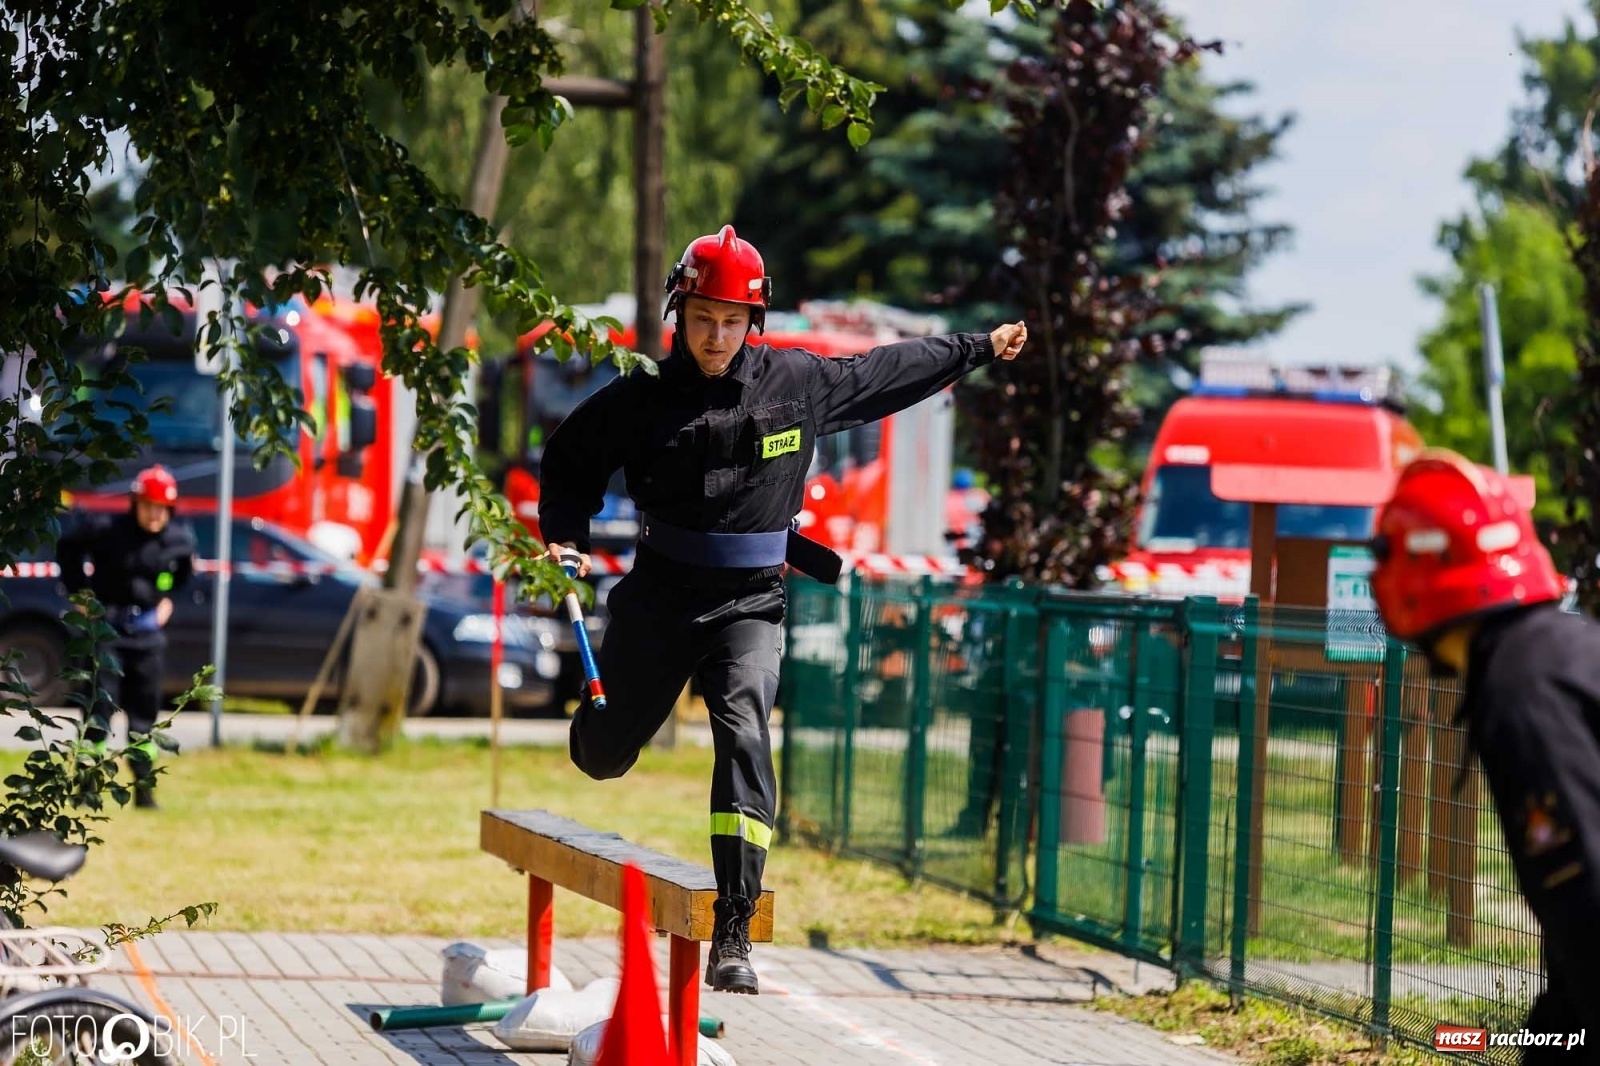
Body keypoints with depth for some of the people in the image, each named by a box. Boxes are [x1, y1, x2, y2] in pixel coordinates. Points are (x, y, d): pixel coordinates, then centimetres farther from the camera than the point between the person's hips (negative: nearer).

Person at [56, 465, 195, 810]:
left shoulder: (178, 541, -1)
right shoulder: (104, 530, -13)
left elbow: (184, 574, 22)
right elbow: (67, 548, 5)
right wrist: (79, 592, 3)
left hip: (147, 631, 4)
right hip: (107, 627, -4)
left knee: (144, 713, 9)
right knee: (99, 708, -6)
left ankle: (145, 789, 17)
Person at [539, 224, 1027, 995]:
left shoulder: (799, 384, -3)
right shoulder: (639, 402, -6)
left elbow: (885, 373, 13)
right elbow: (570, 462, 10)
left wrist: (979, 349, 22)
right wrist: (566, 536, -7)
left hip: (749, 605, -1)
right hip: (658, 599, 1)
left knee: (744, 736, -23)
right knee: (603, 756, 12)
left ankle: (733, 937, -27)